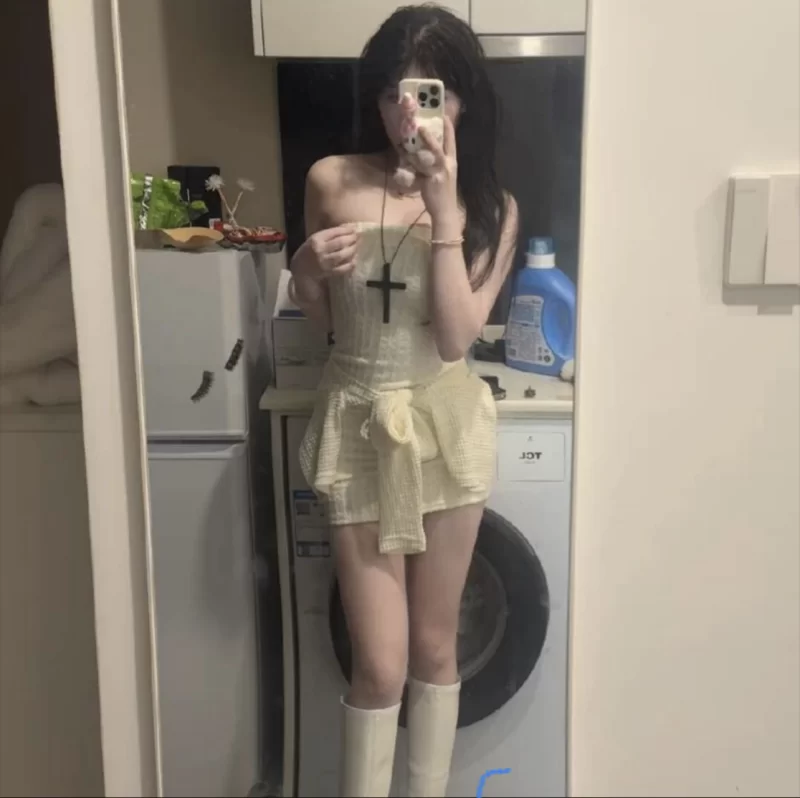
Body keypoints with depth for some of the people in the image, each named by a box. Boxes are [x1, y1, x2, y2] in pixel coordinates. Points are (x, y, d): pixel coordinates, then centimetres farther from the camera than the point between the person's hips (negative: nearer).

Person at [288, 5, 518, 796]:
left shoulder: (490, 206, -2)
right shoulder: (331, 182, -1)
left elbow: (457, 334, -14)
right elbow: (319, 317, 10)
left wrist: (443, 207, -18)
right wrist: (310, 270, -12)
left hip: (444, 424, 1)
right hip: (357, 425, 0)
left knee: (434, 647, 13)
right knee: (380, 664, 1)